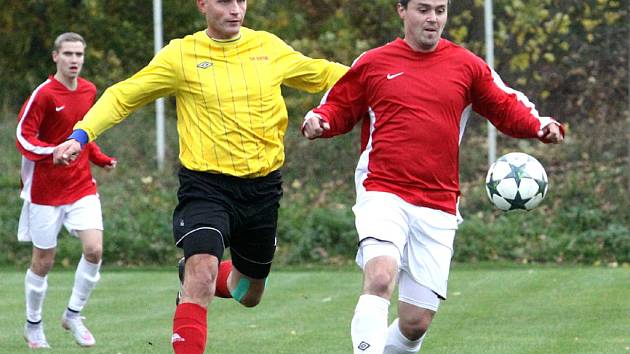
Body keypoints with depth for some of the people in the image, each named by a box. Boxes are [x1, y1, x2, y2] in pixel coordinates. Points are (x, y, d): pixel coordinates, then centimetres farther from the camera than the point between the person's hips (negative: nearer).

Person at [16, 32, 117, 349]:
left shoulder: (89, 91, 7)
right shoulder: (44, 94, -13)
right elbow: (23, 138, -14)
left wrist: (101, 159, 8)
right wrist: (55, 151, -29)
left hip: (82, 186, 4)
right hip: (46, 189, -4)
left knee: (94, 250, -13)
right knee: (43, 261, 3)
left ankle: (73, 314, 7)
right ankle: (33, 325, 24)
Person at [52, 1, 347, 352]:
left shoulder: (269, 47, 3)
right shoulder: (181, 55, -5)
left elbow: (322, 74, 16)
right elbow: (123, 96, -2)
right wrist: (81, 136, -14)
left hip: (263, 187, 4)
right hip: (207, 184, -4)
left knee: (249, 295, 18)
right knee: (201, 274, -27)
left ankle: (222, 279, 52)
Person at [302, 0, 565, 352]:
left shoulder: (467, 66, 9)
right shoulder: (372, 63, 7)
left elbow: (508, 108, 12)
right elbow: (340, 107, 16)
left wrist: (540, 125, -8)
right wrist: (318, 121, -6)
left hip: (438, 206, 2)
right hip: (383, 194, -2)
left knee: (416, 323, 2)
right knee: (380, 277, -30)